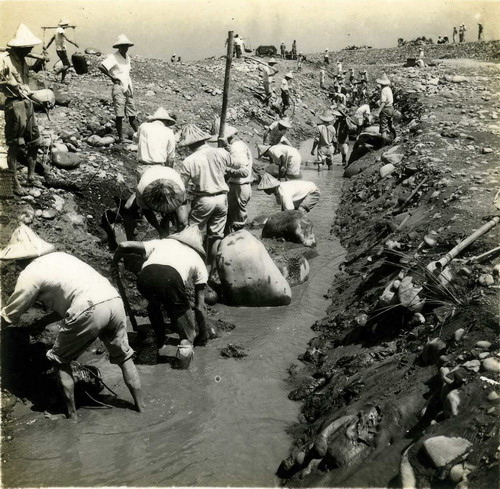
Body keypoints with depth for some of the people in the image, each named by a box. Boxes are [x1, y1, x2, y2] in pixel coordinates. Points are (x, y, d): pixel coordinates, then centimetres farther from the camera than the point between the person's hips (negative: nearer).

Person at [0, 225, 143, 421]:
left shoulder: (29, 273, 8)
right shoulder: (60, 256, 28)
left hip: (89, 310, -6)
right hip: (114, 301, 7)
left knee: (60, 360, 17)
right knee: (123, 356, 25)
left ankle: (71, 413, 21)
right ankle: (139, 403, 31)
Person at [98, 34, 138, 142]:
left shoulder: (127, 57, 16)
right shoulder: (113, 57, -9)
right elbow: (101, 67, -21)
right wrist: (111, 77, -13)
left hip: (128, 88, 7)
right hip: (118, 87, -7)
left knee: (132, 115, 10)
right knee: (119, 115, -6)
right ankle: (121, 138, -3)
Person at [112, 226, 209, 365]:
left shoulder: (160, 243, 38)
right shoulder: (198, 260, 33)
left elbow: (124, 245, 27)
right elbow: (200, 305, 33)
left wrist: (114, 264, 46)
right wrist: (203, 336, 43)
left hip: (145, 277, 3)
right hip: (171, 279, -2)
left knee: (153, 305, 35)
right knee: (182, 310, 26)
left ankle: (160, 343, 36)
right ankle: (187, 342, 5)